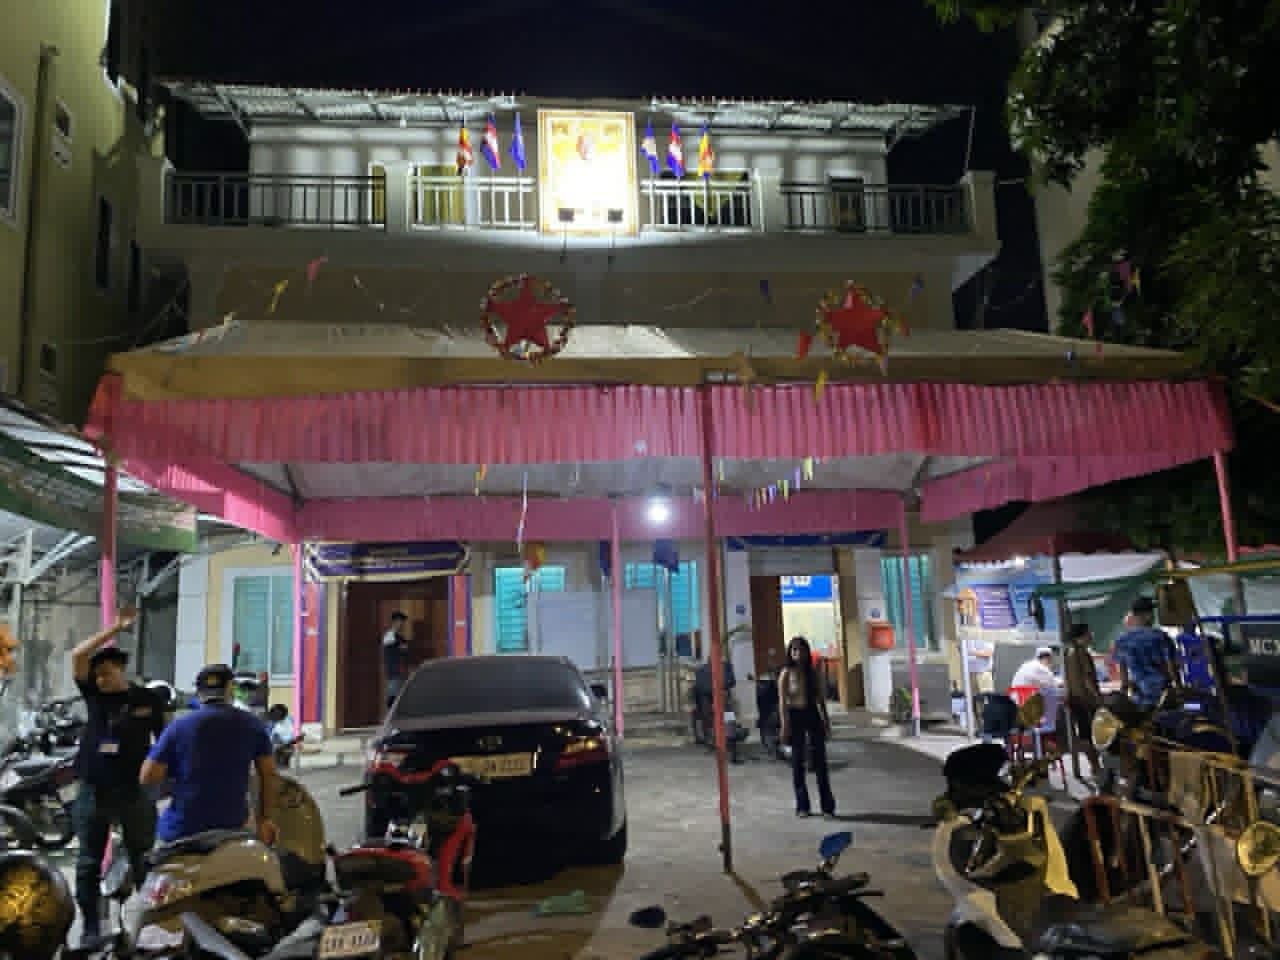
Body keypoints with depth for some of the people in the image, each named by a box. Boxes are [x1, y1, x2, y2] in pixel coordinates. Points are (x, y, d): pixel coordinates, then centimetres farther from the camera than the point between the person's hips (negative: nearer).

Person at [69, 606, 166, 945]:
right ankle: (90, 927, 21)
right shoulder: (93, 694, 2)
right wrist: (116, 628, -14)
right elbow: (77, 655, -11)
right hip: (93, 792, 2)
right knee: (88, 863, 9)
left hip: (133, 792, -2)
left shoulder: (148, 699, -1)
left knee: (142, 862, 7)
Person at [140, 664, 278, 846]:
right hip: (231, 826, 1)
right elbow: (269, 775, 3)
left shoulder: (179, 726, -2)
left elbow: (147, 776, -4)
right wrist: (266, 818, 11)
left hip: (183, 828, -1)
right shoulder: (252, 725, 2)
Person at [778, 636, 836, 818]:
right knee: (798, 761, 6)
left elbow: (820, 697, 9)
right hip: (795, 716, -2)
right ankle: (802, 806, 15)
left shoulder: (812, 672, 4)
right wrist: (785, 725, -11)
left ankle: (827, 806, 7)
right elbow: (782, 701, -6)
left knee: (820, 760, 2)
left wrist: (826, 721, 8)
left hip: (813, 715, 3)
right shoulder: (786, 673, -5)